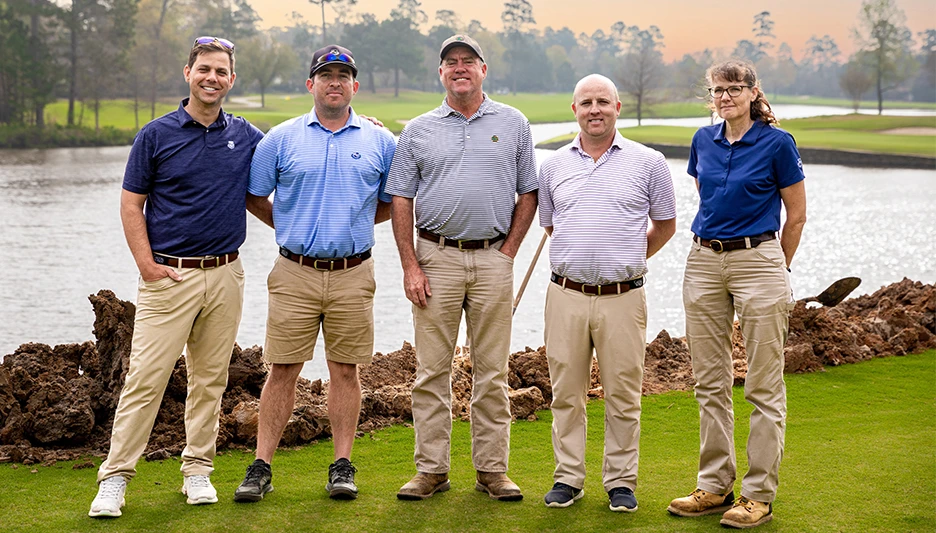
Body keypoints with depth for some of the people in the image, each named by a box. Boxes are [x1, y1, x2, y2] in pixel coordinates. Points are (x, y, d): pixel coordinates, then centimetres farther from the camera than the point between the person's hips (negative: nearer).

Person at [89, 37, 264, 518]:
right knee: (145, 378, -5)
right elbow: (131, 204, 0)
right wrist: (147, 264, -8)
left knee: (210, 379, 9)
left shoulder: (247, 138, 8)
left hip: (225, 275, 3)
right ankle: (115, 477, 1)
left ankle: (197, 470, 18)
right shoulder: (157, 134, -1)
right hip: (170, 275, -3)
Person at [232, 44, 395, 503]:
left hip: (353, 275, 1)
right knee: (282, 370, 1)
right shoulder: (281, 138, 5)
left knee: (345, 370, 5)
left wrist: (353, 222, 10)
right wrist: (293, 228, 11)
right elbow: (254, 197, 11)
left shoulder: (380, 142, 7)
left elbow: (392, 203, 15)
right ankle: (261, 467, 6)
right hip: (295, 273, 0)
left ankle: (342, 466, 13)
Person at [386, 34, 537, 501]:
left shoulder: (512, 124, 8)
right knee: (432, 370, 1)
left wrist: (508, 252, 0)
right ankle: (431, 470, 9)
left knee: (491, 372, 4)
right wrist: (410, 266, -3)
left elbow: (528, 194, 9)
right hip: (436, 257, 0)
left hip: (493, 260, 0)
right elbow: (401, 201, 6)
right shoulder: (418, 130, 8)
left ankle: (492, 469, 11)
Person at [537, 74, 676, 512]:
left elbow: (665, 225, 12)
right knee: (566, 391, 6)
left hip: (622, 296, -2)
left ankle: (621, 481, 14)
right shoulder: (554, 165, 9)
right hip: (566, 294, 2)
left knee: (622, 394, 4)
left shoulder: (648, 162, 3)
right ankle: (568, 477, 17)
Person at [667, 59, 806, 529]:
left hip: (757, 262, -5)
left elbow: (796, 216, 2)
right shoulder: (703, 141, 9)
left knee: (764, 386, 0)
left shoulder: (776, 143, -6)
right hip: (704, 262, 5)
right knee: (710, 383, 9)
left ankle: (759, 494, 6)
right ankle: (714, 486, 19)